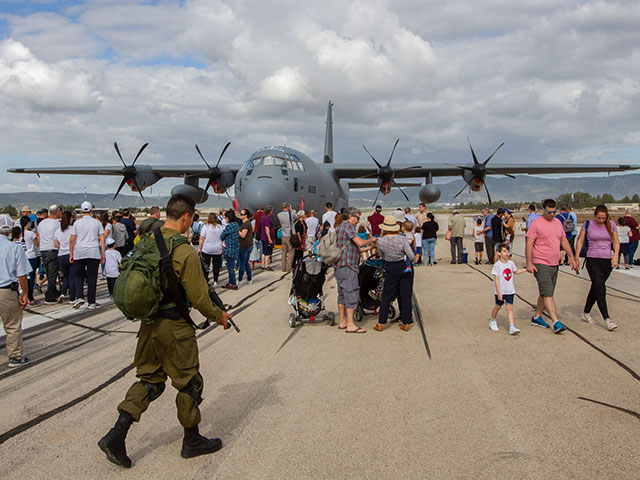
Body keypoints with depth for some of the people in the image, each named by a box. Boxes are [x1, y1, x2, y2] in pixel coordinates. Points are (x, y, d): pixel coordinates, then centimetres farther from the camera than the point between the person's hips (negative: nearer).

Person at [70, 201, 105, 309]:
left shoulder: (77, 223, 4)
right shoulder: (97, 222, 5)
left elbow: (72, 240, 2)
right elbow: (102, 239, 1)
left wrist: (71, 254, 9)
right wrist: (102, 254, 4)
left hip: (79, 253, 0)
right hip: (94, 253, 0)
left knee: (79, 276, 13)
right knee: (92, 278, 2)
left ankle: (79, 297, -4)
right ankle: (91, 302, 5)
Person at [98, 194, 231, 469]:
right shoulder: (185, 252, -20)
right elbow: (198, 297, -16)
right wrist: (218, 316, 1)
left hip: (148, 323, 7)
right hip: (175, 327, -7)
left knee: (150, 379, 18)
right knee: (189, 382, 10)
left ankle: (116, 435, 10)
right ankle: (192, 441, 25)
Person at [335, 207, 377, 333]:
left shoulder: (340, 227, 22)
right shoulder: (348, 226, -10)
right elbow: (360, 242, -20)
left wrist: (367, 248, 24)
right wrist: (370, 240, -1)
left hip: (339, 266, 11)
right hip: (347, 266, -11)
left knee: (342, 294, 14)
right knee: (351, 294, -9)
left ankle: (342, 322, 20)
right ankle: (350, 325, -10)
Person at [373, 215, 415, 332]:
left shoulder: (380, 241, -10)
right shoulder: (402, 239, -13)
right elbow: (412, 257, -14)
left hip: (391, 270, 0)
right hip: (405, 269, 0)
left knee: (386, 296, 8)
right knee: (405, 296, 9)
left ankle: (380, 324, 8)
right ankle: (406, 323, 13)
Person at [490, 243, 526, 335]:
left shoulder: (511, 263, 3)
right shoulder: (497, 265, -13)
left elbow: (516, 271, 24)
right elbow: (496, 279, -15)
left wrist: (526, 269, 15)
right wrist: (498, 292, -18)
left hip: (510, 291, 3)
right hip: (500, 291, -3)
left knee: (510, 307, -4)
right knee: (498, 306, 13)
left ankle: (512, 326, -9)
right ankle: (493, 321, 36)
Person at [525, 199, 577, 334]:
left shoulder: (558, 223, 13)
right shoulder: (536, 223, -8)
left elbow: (564, 241, 20)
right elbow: (529, 244, -11)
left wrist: (572, 257, 12)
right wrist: (529, 263, -17)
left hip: (554, 264, 7)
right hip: (541, 264, -7)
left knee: (545, 293, 13)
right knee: (547, 293, -12)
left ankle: (537, 317, 24)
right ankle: (556, 322, -15)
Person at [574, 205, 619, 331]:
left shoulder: (611, 224, 6)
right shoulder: (587, 224, -2)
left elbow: (616, 242, 8)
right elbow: (580, 241, 0)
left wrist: (615, 256, -8)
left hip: (607, 261, 4)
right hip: (593, 260, -4)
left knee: (596, 288, 13)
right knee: (600, 289, -12)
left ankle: (586, 313, 29)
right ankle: (607, 319, -14)